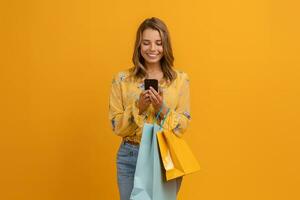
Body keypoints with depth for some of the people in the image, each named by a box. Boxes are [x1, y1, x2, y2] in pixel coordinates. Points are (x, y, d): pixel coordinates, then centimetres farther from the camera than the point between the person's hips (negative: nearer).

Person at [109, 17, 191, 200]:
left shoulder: (180, 79, -1)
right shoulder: (122, 79, -1)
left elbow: (183, 125, -3)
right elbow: (117, 126, -3)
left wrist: (162, 108, -20)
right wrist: (138, 108, -18)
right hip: (130, 157, 0)